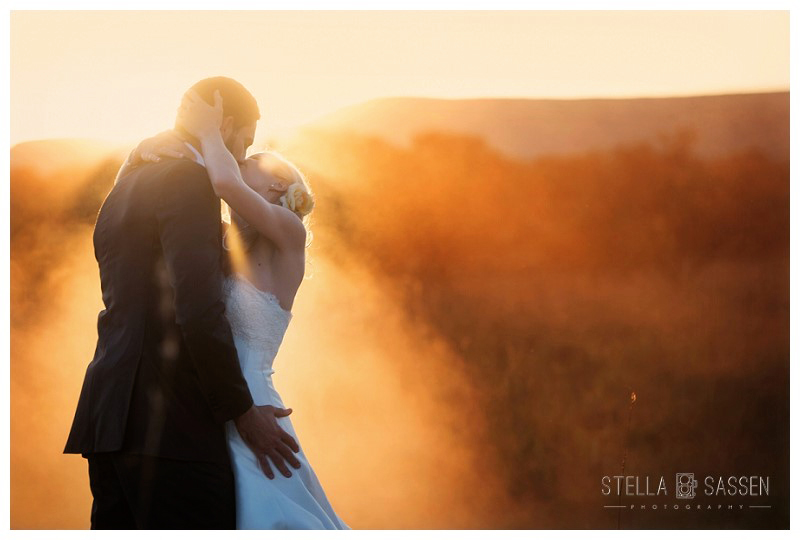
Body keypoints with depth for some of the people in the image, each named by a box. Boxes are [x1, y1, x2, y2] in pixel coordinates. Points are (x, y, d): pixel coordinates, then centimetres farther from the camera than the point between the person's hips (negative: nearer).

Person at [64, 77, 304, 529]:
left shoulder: (122, 190, 22)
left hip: (111, 418, 9)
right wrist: (242, 411, -9)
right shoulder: (189, 180, -7)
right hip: (169, 424, -9)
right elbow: (199, 310, -17)